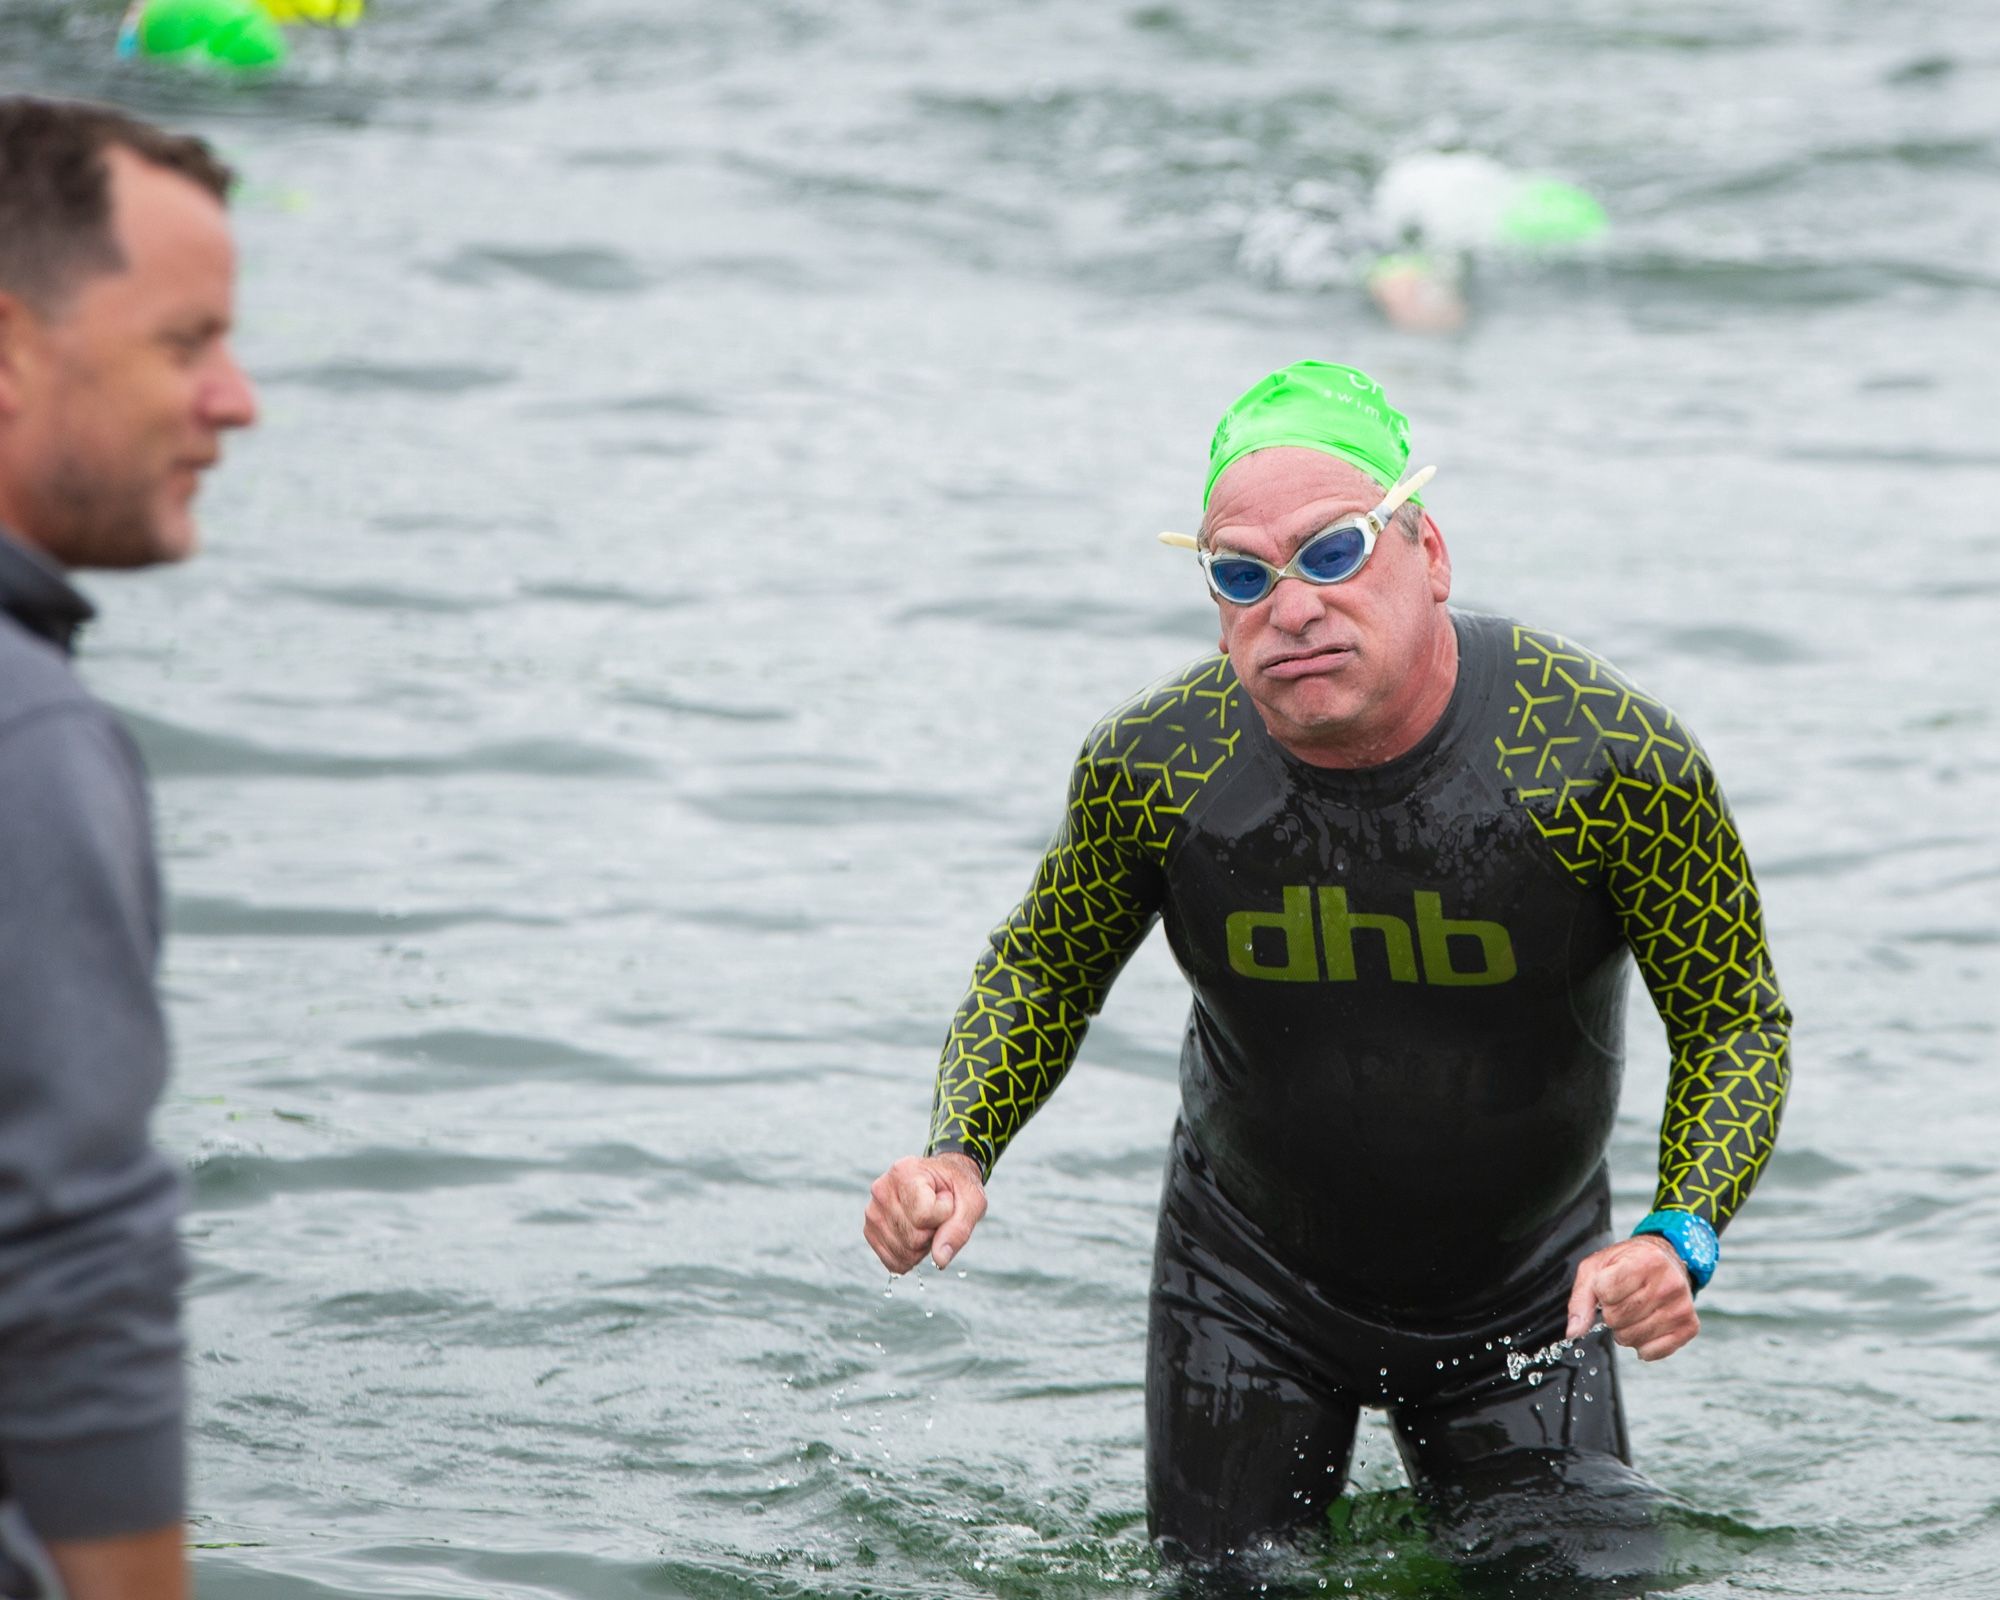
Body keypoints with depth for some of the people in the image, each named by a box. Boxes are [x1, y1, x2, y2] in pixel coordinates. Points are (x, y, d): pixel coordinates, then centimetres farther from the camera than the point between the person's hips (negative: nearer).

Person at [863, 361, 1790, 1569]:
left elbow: (1740, 1022, -14)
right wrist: (958, 1154, -18)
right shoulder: (1154, 767, -20)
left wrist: (1681, 1239, -31)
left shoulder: (1609, 757, -26)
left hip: (1523, 1307, -1)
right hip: (1249, 1285, 1)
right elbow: (1045, 970, 0)